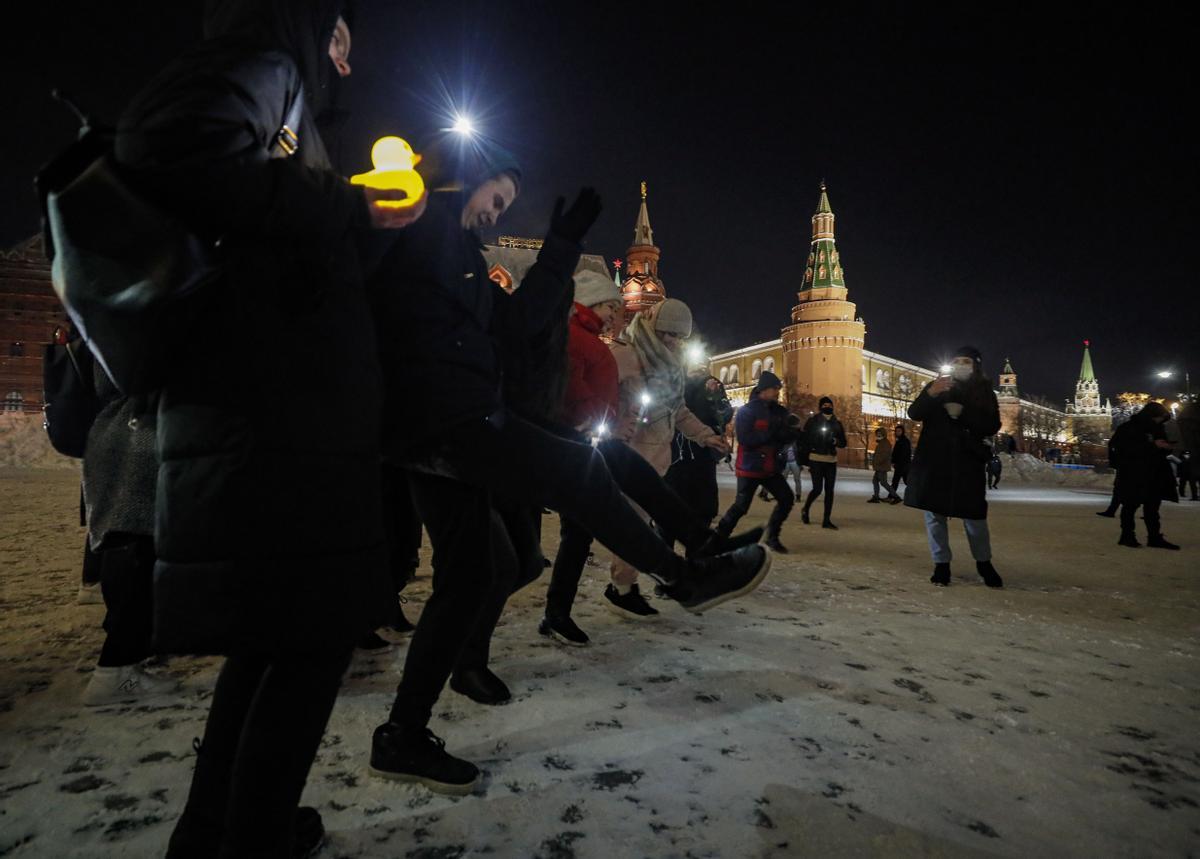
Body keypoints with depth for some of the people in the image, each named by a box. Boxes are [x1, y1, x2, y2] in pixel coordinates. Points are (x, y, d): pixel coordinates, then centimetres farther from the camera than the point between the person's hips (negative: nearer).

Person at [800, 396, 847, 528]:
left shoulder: (837, 424, 11)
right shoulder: (813, 421, 0)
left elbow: (843, 443, 13)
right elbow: (804, 438, 0)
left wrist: (836, 441, -9)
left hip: (831, 461, 4)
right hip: (816, 460, -4)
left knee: (829, 490, 2)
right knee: (818, 489, -9)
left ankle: (827, 520, 6)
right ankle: (805, 510, 18)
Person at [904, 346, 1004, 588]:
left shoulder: (985, 392, 8)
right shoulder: (936, 386, 7)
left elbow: (992, 426, -2)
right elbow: (914, 414, -5)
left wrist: (963, 413, -17)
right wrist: (930, 394, -24)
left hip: (967, 461, -1)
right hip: (933, 460, 1)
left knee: (974, 514, -2)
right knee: (934, 511, 2)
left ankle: (984, 563, 19)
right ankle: (941, 564, 14)